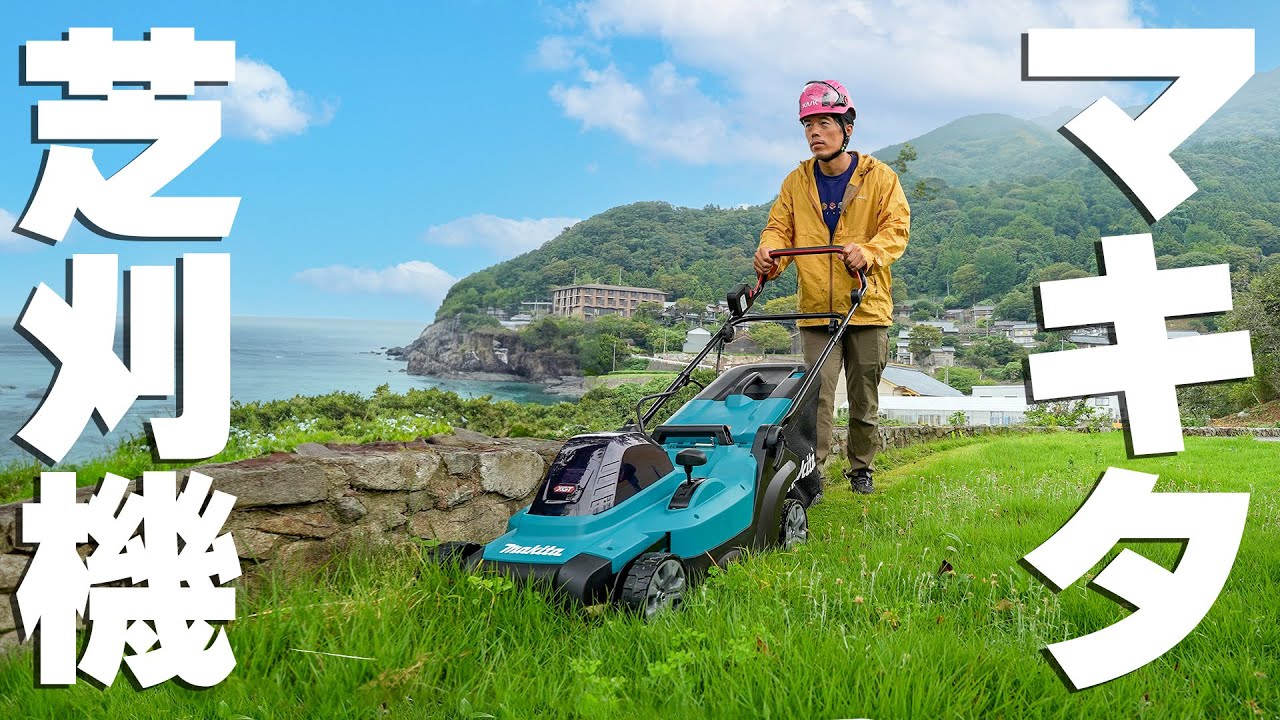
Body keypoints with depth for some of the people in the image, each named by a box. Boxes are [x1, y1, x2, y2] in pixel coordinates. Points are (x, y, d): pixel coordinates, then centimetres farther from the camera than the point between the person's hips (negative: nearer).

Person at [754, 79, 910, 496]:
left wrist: (868, 252, -26)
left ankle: (861, 469, 26)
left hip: (867, 306, -1)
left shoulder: (880, 177, 1)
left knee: (864, 397, 10)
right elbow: (780, 228, 7)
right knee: (817, 395, -7)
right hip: (816, 309, 1)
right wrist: (769, 252, -16)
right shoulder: (796, 182, 8)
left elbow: (897, 227, -6)